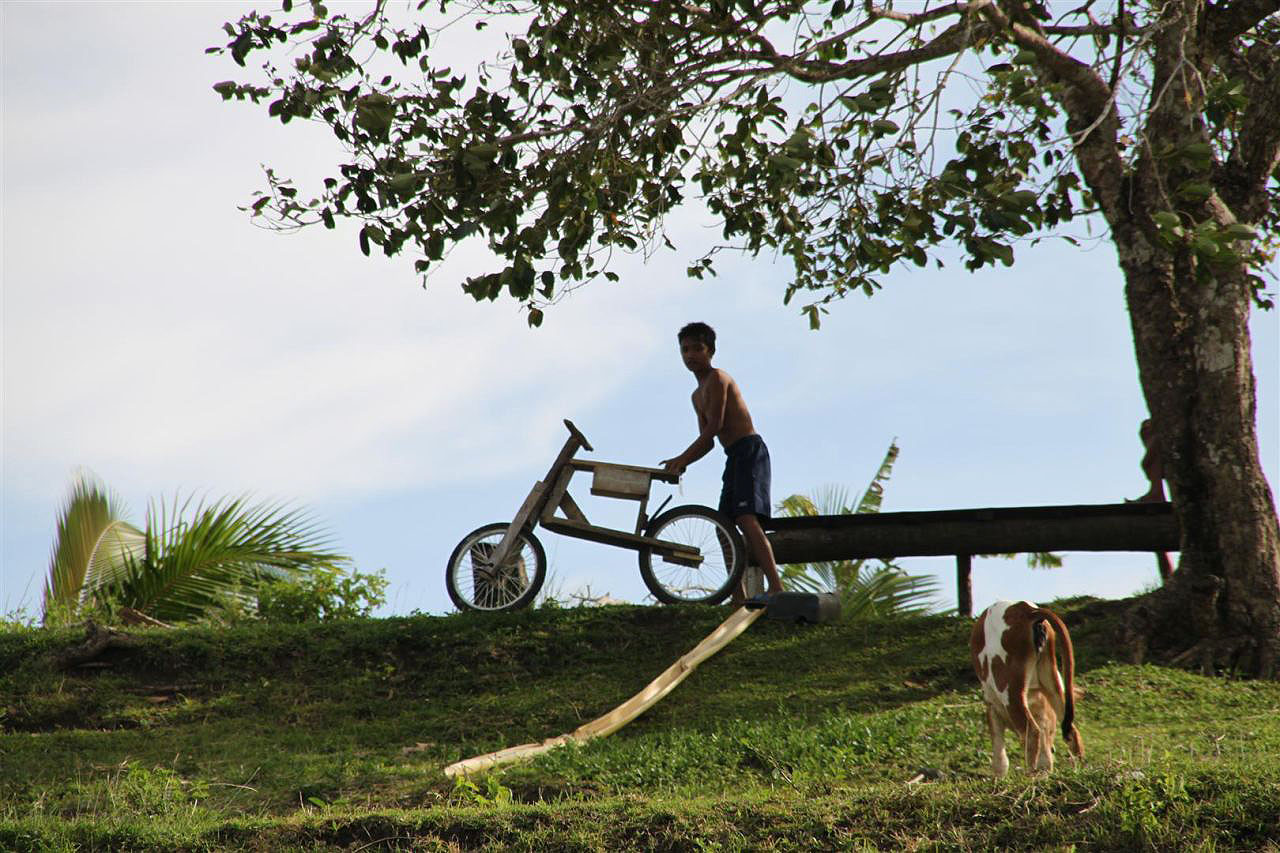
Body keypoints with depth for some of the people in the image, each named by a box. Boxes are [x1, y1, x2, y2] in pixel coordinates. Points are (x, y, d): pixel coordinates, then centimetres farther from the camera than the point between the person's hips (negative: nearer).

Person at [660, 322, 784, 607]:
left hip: (750, 450, -10)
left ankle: (776, 588, -32)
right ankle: (738, 597, 10)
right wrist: (682, 464, 7)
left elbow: (715, 426, -14)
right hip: (734, 457, 10)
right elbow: (708, 441, 23)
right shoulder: (698, 396, 23)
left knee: (746, 518, -23)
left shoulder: (717, 378, -5)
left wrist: (682, 458, -13)